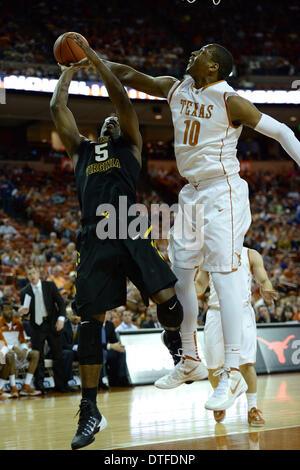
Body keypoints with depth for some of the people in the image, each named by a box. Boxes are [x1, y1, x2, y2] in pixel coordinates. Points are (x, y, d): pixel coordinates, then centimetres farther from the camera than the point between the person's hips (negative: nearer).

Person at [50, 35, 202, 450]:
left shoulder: (131, 145, 20)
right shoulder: (81, 150, 27)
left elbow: (120, 97, 10)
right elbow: (57, 108, 23)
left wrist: (94, 57, 15)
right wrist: (71, 69, 33)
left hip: (130, 233, -2)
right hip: (94, 240, 2)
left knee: (166, 299, -15)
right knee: (90, 321, -4)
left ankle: (176, 346, 22)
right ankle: (90, 412, 1)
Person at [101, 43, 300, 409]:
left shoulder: (230, 101, -13)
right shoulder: (176, 89, 8)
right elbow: (129, 76, 17)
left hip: (222, 193, -8)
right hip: (192, 193, 8)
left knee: (224, 276, -13)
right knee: (178, 274, 10)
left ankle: (233, 373, -13)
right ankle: (189, 357, 25)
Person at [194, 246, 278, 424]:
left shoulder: (251, 255, 9)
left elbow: (264, 281, 4)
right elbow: (199, 286, 16)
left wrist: (266, 291, -20)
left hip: (242, 312, -2)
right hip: (216, 314, 2)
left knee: (246, 363, -14)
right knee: (213, 366, 4)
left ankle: (253, 409, -4)